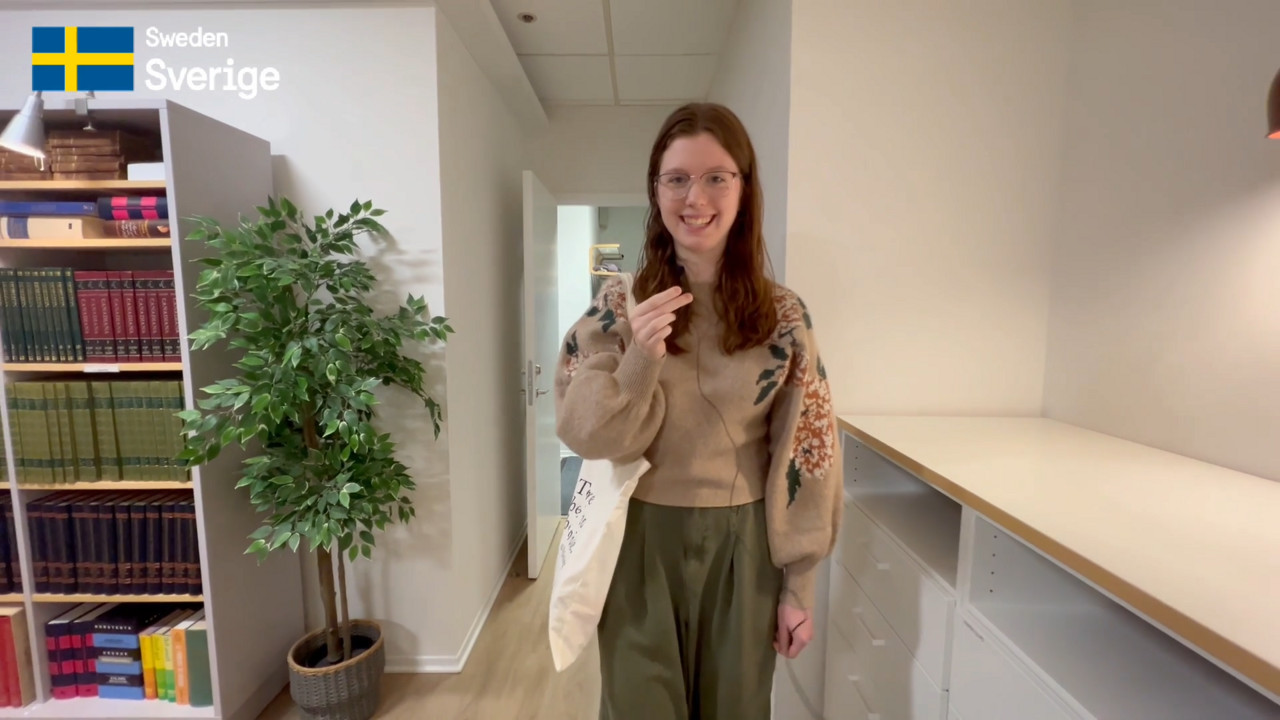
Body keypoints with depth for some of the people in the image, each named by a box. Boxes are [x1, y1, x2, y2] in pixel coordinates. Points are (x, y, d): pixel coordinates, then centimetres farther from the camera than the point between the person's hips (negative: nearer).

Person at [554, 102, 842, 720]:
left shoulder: (783, 315, -6)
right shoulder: (618, 305, -8)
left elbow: (803, 454, -3)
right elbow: (586, 436, -10)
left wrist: (798, 585, 0)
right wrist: (640, 360, -27)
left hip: (742, 546, 1)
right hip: (642, 542, 0)